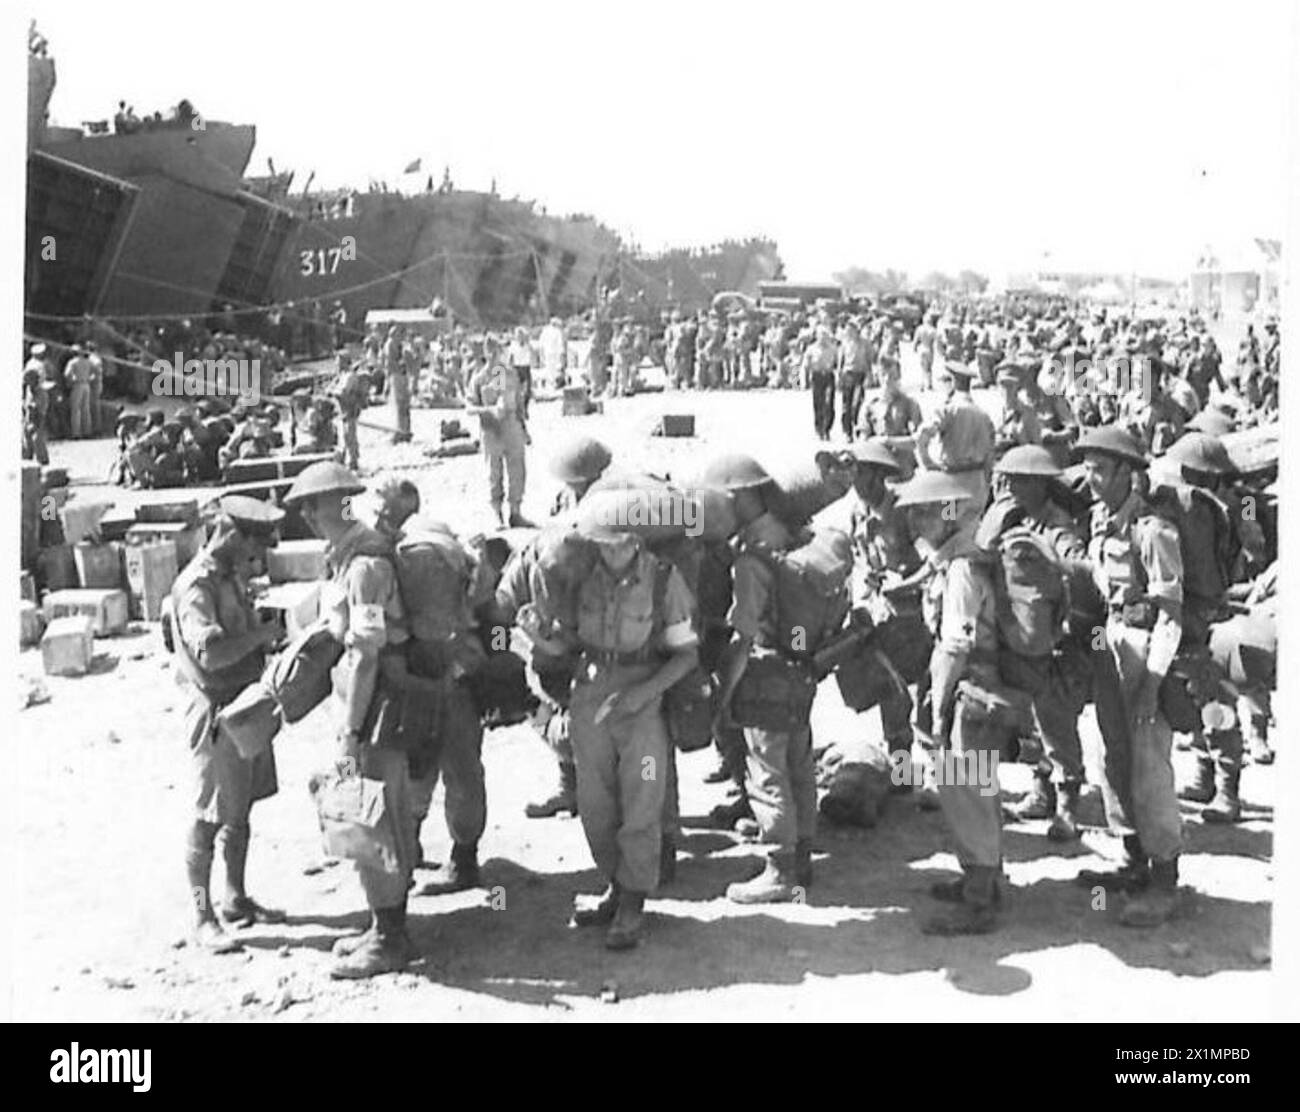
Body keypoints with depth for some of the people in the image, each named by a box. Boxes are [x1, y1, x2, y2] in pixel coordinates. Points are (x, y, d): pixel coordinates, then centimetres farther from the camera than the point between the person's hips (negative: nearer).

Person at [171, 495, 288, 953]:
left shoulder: (231, 576, 12)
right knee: (210, 817, 0)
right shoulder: (196, 586, -19)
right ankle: (203, 918, 8)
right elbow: (209, 653, -32)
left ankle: (237, 899, 29)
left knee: (240, 811, 17)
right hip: (217, 711, -9)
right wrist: (261, 634, -24)